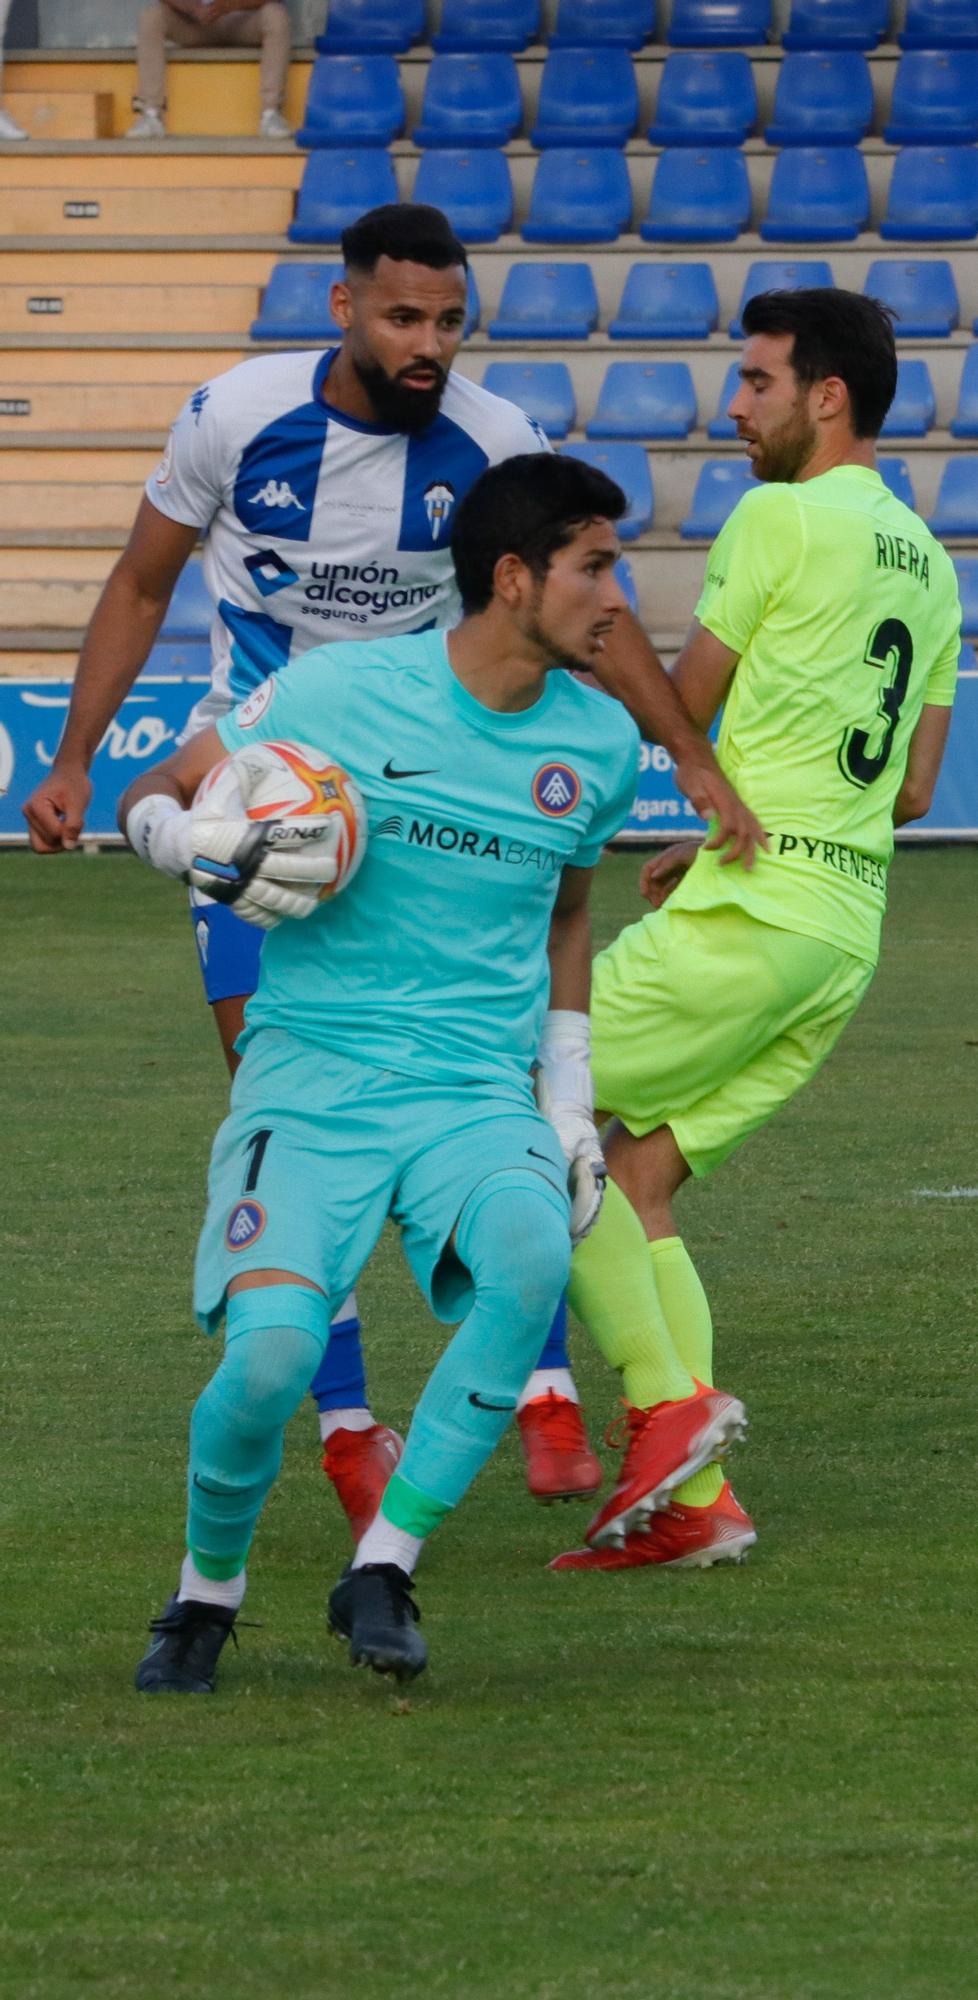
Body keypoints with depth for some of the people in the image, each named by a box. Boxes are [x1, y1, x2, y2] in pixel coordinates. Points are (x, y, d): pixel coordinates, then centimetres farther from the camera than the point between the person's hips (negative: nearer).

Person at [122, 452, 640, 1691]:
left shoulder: (597, 742, 8)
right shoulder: (337, 693, -5)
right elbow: (153, 797, 7)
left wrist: (569, 1104, 20)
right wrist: (213, 844, -16)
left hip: (479, 1092, 3)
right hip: (313, 1077, -3)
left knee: (535, 1258, -32)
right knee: (273, 1349, -26)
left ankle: (383, 1568, -19)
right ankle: (205, 1590, 6)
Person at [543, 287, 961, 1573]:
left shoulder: (779, 521, -8)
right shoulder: (929, 563, 17)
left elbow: (680, 711, -1)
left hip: (747, 922, -8)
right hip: (849, 936, 8)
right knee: (636, 1180, 12)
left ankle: (668, 1418, -7)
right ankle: (693, 1501, 5)